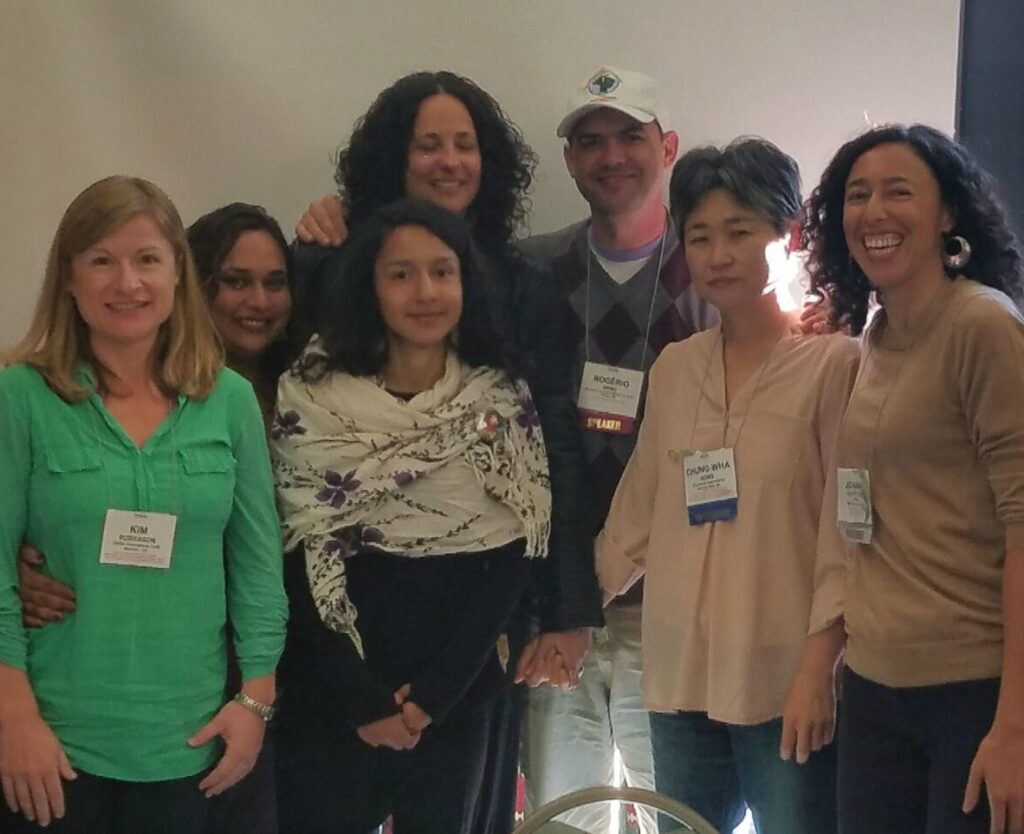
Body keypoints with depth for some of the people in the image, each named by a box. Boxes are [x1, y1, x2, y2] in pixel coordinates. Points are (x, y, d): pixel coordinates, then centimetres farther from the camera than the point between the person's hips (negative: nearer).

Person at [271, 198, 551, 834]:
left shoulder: (504, 401, 1)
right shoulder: (312, 398, -3)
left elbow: (513, 561, -2)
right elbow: (298, 561, -5)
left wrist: (434, 693, -10)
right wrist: (364, 699, -10)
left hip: (454, 700, 2)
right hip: (330, 697, -1)